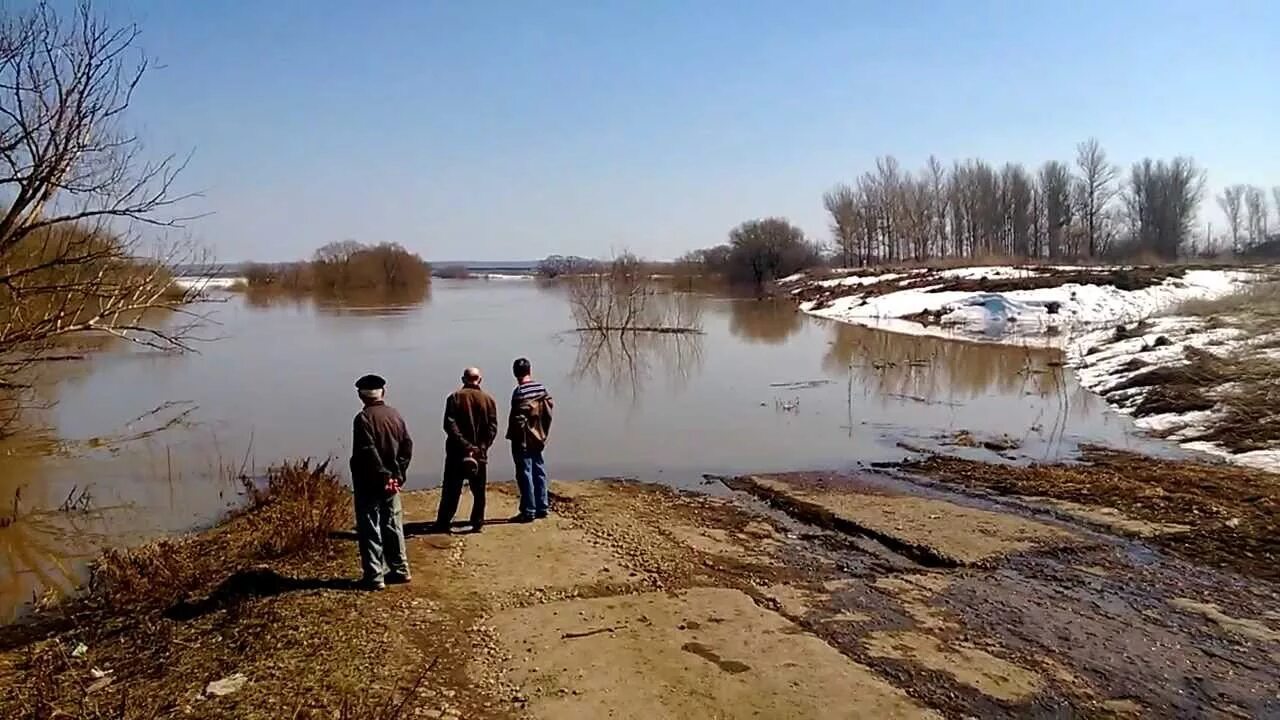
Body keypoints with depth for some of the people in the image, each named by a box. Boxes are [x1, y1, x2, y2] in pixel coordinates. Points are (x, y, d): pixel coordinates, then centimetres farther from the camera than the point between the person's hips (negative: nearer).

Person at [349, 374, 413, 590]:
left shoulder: (363, 418, -14)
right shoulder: (395, 415, 5)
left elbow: (368, 451, -21)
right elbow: (408, 446, 4)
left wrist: (382, 474, -14)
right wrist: (398, 473, 5)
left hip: (369, 482, -6)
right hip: (392, 482, 6)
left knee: (370, 529, 1)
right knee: (394, 525, 16)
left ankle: (374, 576, 2)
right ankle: (400, 570, 23)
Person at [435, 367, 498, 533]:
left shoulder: (455, 397, -2)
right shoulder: (488, 399, 2)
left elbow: (449, 424, -13)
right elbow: (492, 427, -6)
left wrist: (464, 445, -15)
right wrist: (482, 447, -10)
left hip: (457, 451, -1)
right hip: (480, 453, 1)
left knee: (451, 490, 7)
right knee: (479, 491, 10)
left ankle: (443, 523, 10)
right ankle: (477, 523, 9)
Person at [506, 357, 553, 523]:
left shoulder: (519, 392, -17)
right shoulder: (541, 388, 4)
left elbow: (519, 419, -19)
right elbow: (548, 413, 7)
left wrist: (515, 438, -10)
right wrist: (544, 434, 15)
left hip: (523, 441, -7)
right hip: (538, 440, 7)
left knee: (525, 475, -2)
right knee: (539, 472, 15)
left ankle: (528, 511, 2)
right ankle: (542, 507, 22)